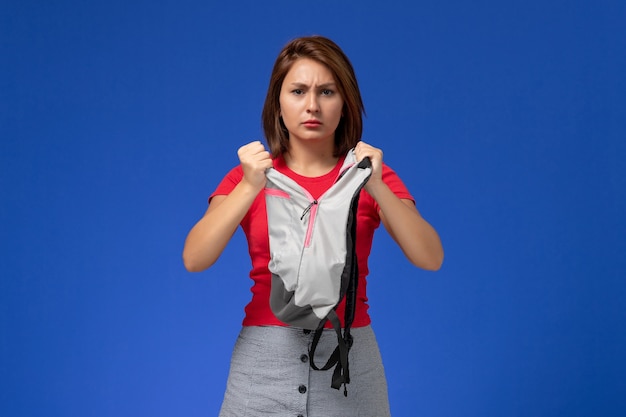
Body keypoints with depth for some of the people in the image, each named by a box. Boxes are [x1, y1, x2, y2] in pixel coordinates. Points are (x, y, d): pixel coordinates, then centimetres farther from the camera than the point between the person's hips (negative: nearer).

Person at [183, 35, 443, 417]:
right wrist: (250, 188, -24)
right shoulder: (247, 176, 2)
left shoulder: (370, 176, 1)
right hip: (264, 357, 0)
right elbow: (194, 259, -12)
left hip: (349, 355, 0)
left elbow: (430, 259, -12)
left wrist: (376, 188, -25)